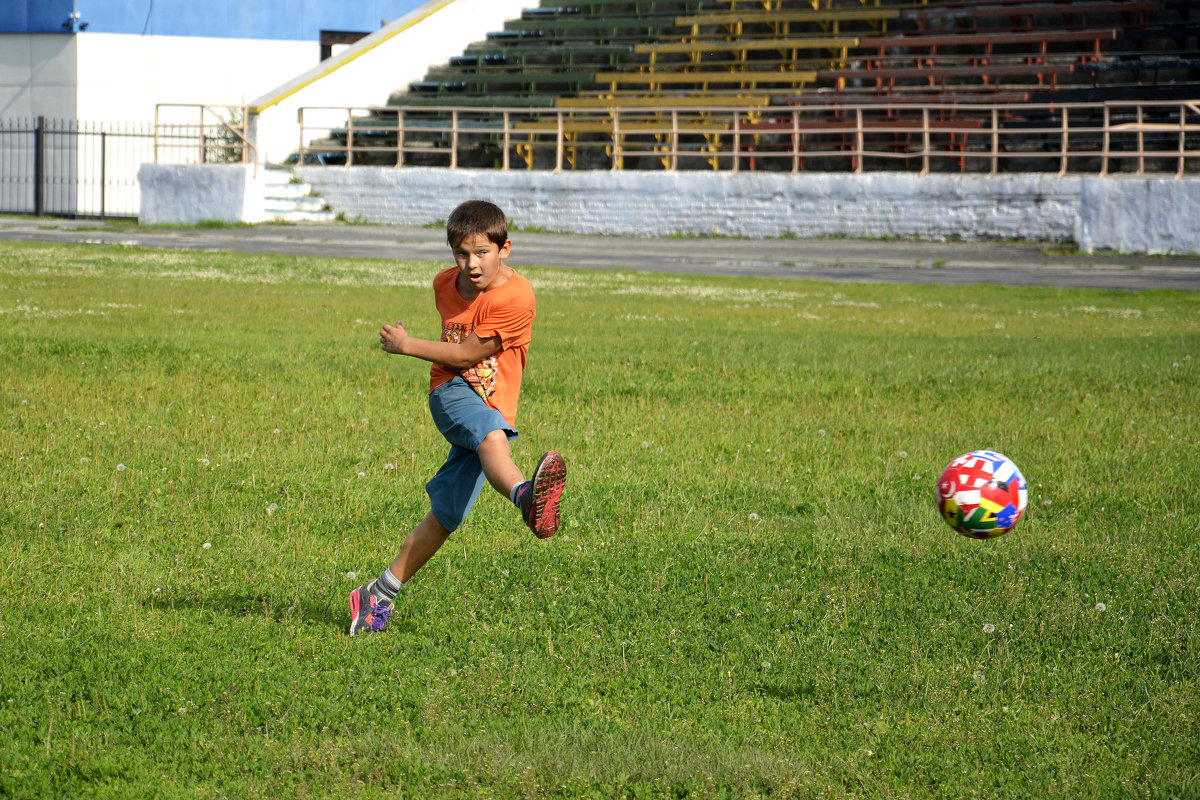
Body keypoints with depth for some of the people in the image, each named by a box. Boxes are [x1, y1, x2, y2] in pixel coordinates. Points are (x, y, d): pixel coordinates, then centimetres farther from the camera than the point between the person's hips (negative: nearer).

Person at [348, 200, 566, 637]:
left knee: (445, 516, -2)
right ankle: (525, 496, -67)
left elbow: (468, 354, -12)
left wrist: (406, 345, -5)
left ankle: (379, 595, 11)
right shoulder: (446, 284, 5)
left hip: (493, 410, -1)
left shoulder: (516, 297, -14)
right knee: (490, 436, -35)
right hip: (451, 393, 1)